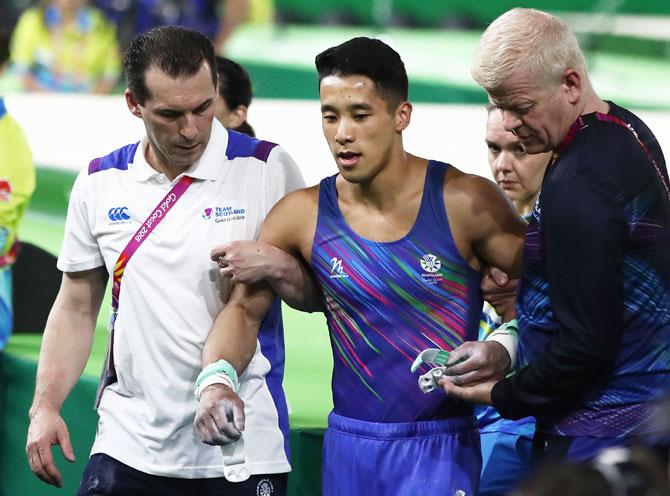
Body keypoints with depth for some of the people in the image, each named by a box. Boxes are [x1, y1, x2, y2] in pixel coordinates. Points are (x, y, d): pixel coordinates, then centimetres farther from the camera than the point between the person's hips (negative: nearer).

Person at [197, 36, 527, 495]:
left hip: (442, 446, -3)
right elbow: (244, 310, 5)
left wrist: (503, 349, -22)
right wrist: (218, 378, -14)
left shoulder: (464, 202, -8)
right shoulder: (303, 215, 0)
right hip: (350, 445, 4)